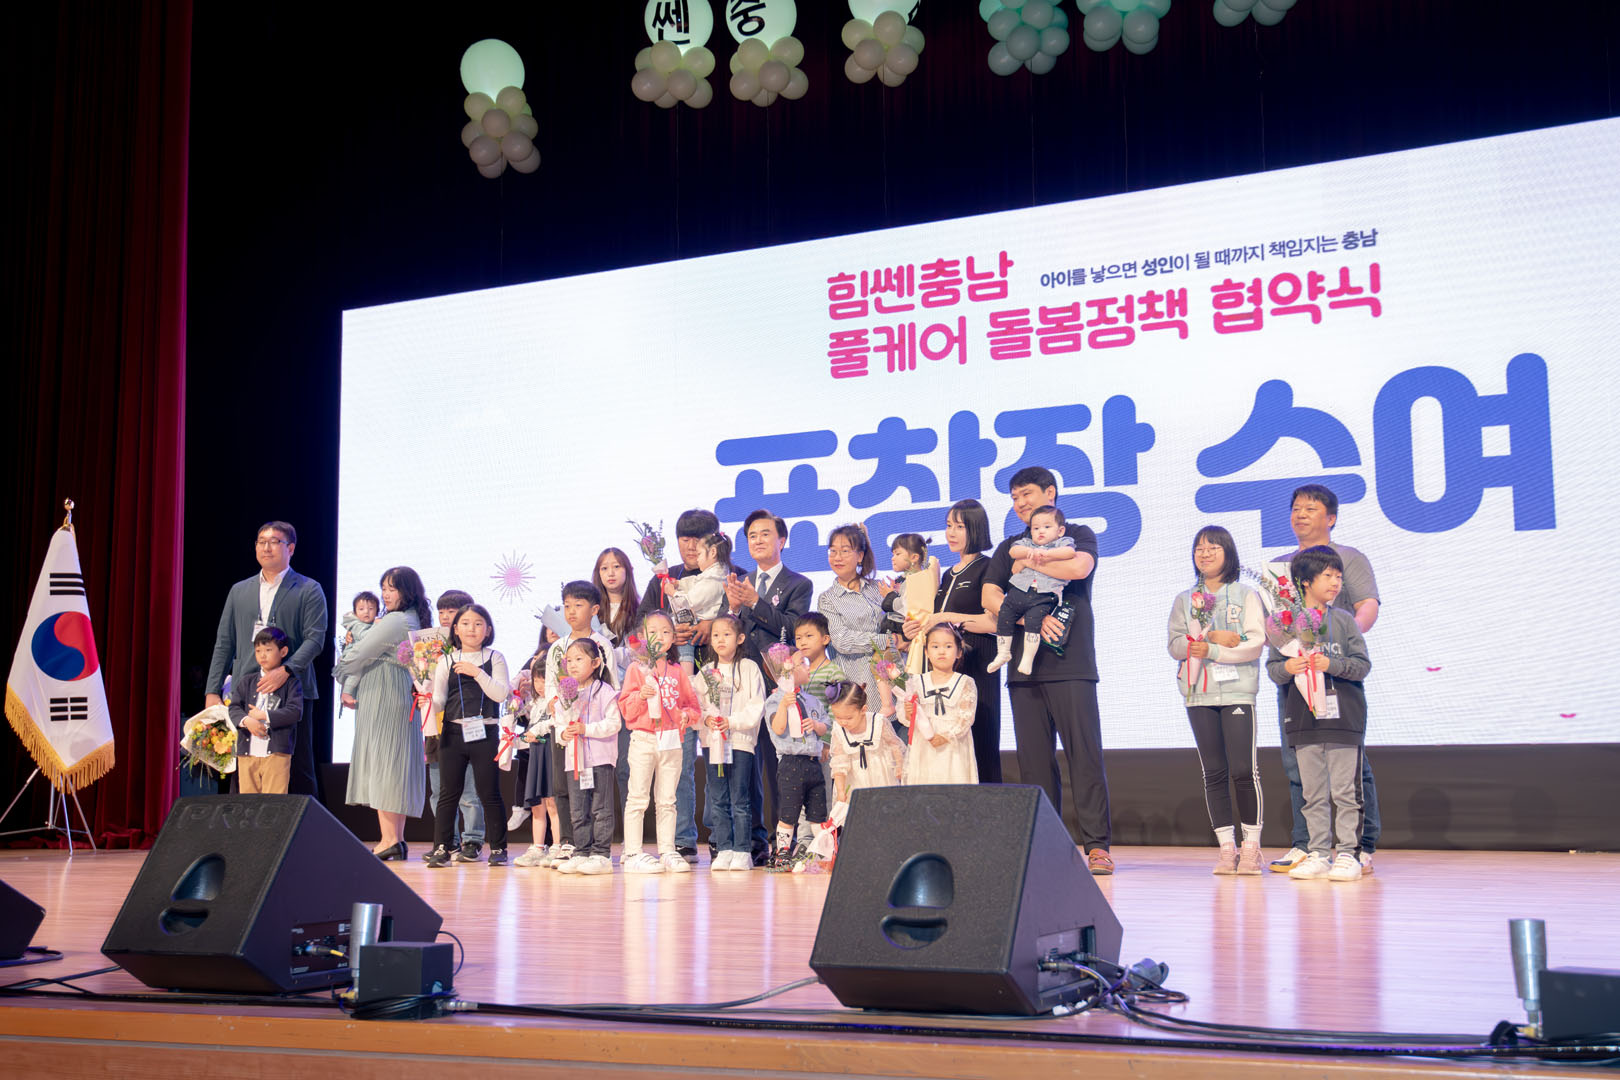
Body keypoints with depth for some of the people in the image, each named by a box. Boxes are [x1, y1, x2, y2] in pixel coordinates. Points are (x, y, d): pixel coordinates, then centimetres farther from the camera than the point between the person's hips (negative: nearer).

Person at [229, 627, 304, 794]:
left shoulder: (290, 682, 2)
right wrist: (247, 721, -16)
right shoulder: (247, 681, 13)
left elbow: (295, 712, -9)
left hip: (276, 752, -4)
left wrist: (263, 716, -11)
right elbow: (234, 708, 5)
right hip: (247, 751, 4)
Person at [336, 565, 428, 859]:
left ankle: (388, 840, -11)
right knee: (396, 763, 10)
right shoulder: (414, 622, 16)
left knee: (380, 762, -8)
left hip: (382, 702, -9)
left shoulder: (392, 622, -14)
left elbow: (359, 657, -10)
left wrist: (343, 680, 8)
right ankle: (397, 839, 12)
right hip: (406, 700, 9)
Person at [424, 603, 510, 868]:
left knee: (489, 793, 2)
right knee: (449, 792, 3)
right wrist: (428, 704, -17)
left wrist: (478, 672, -17)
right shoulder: (446, 661, 8)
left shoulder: (495, 658, 4)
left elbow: (501, 694, -8)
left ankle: (498, 848, 11)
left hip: (484, 733, -2)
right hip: (453, 732, 2)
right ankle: (441, 848, 9)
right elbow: (439, 700, 5)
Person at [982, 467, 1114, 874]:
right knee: (1034, 761, 2)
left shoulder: (1078, 535, 9)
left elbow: (1079, 567, -14)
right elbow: (990, 597, 6)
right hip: (1024, 666, 4)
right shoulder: (1009, 548, 20)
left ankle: (1096, 845, -7)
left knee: (1085, 755, -8)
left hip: (1070, 664, -4)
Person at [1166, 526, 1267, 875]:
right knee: (1214, 772, 3)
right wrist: (1212, 637, -12)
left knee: (1244, 770, -7)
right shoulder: (1184, 600, 14)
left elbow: (1255, 644, -5)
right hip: (1199, 694, 3)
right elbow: (1175, 645, 4)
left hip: (1237, 692, -3)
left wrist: (1212, 651, -13)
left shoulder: (1246, 595, 5)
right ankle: (1227, 848, 7)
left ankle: (1251, 846, 2)